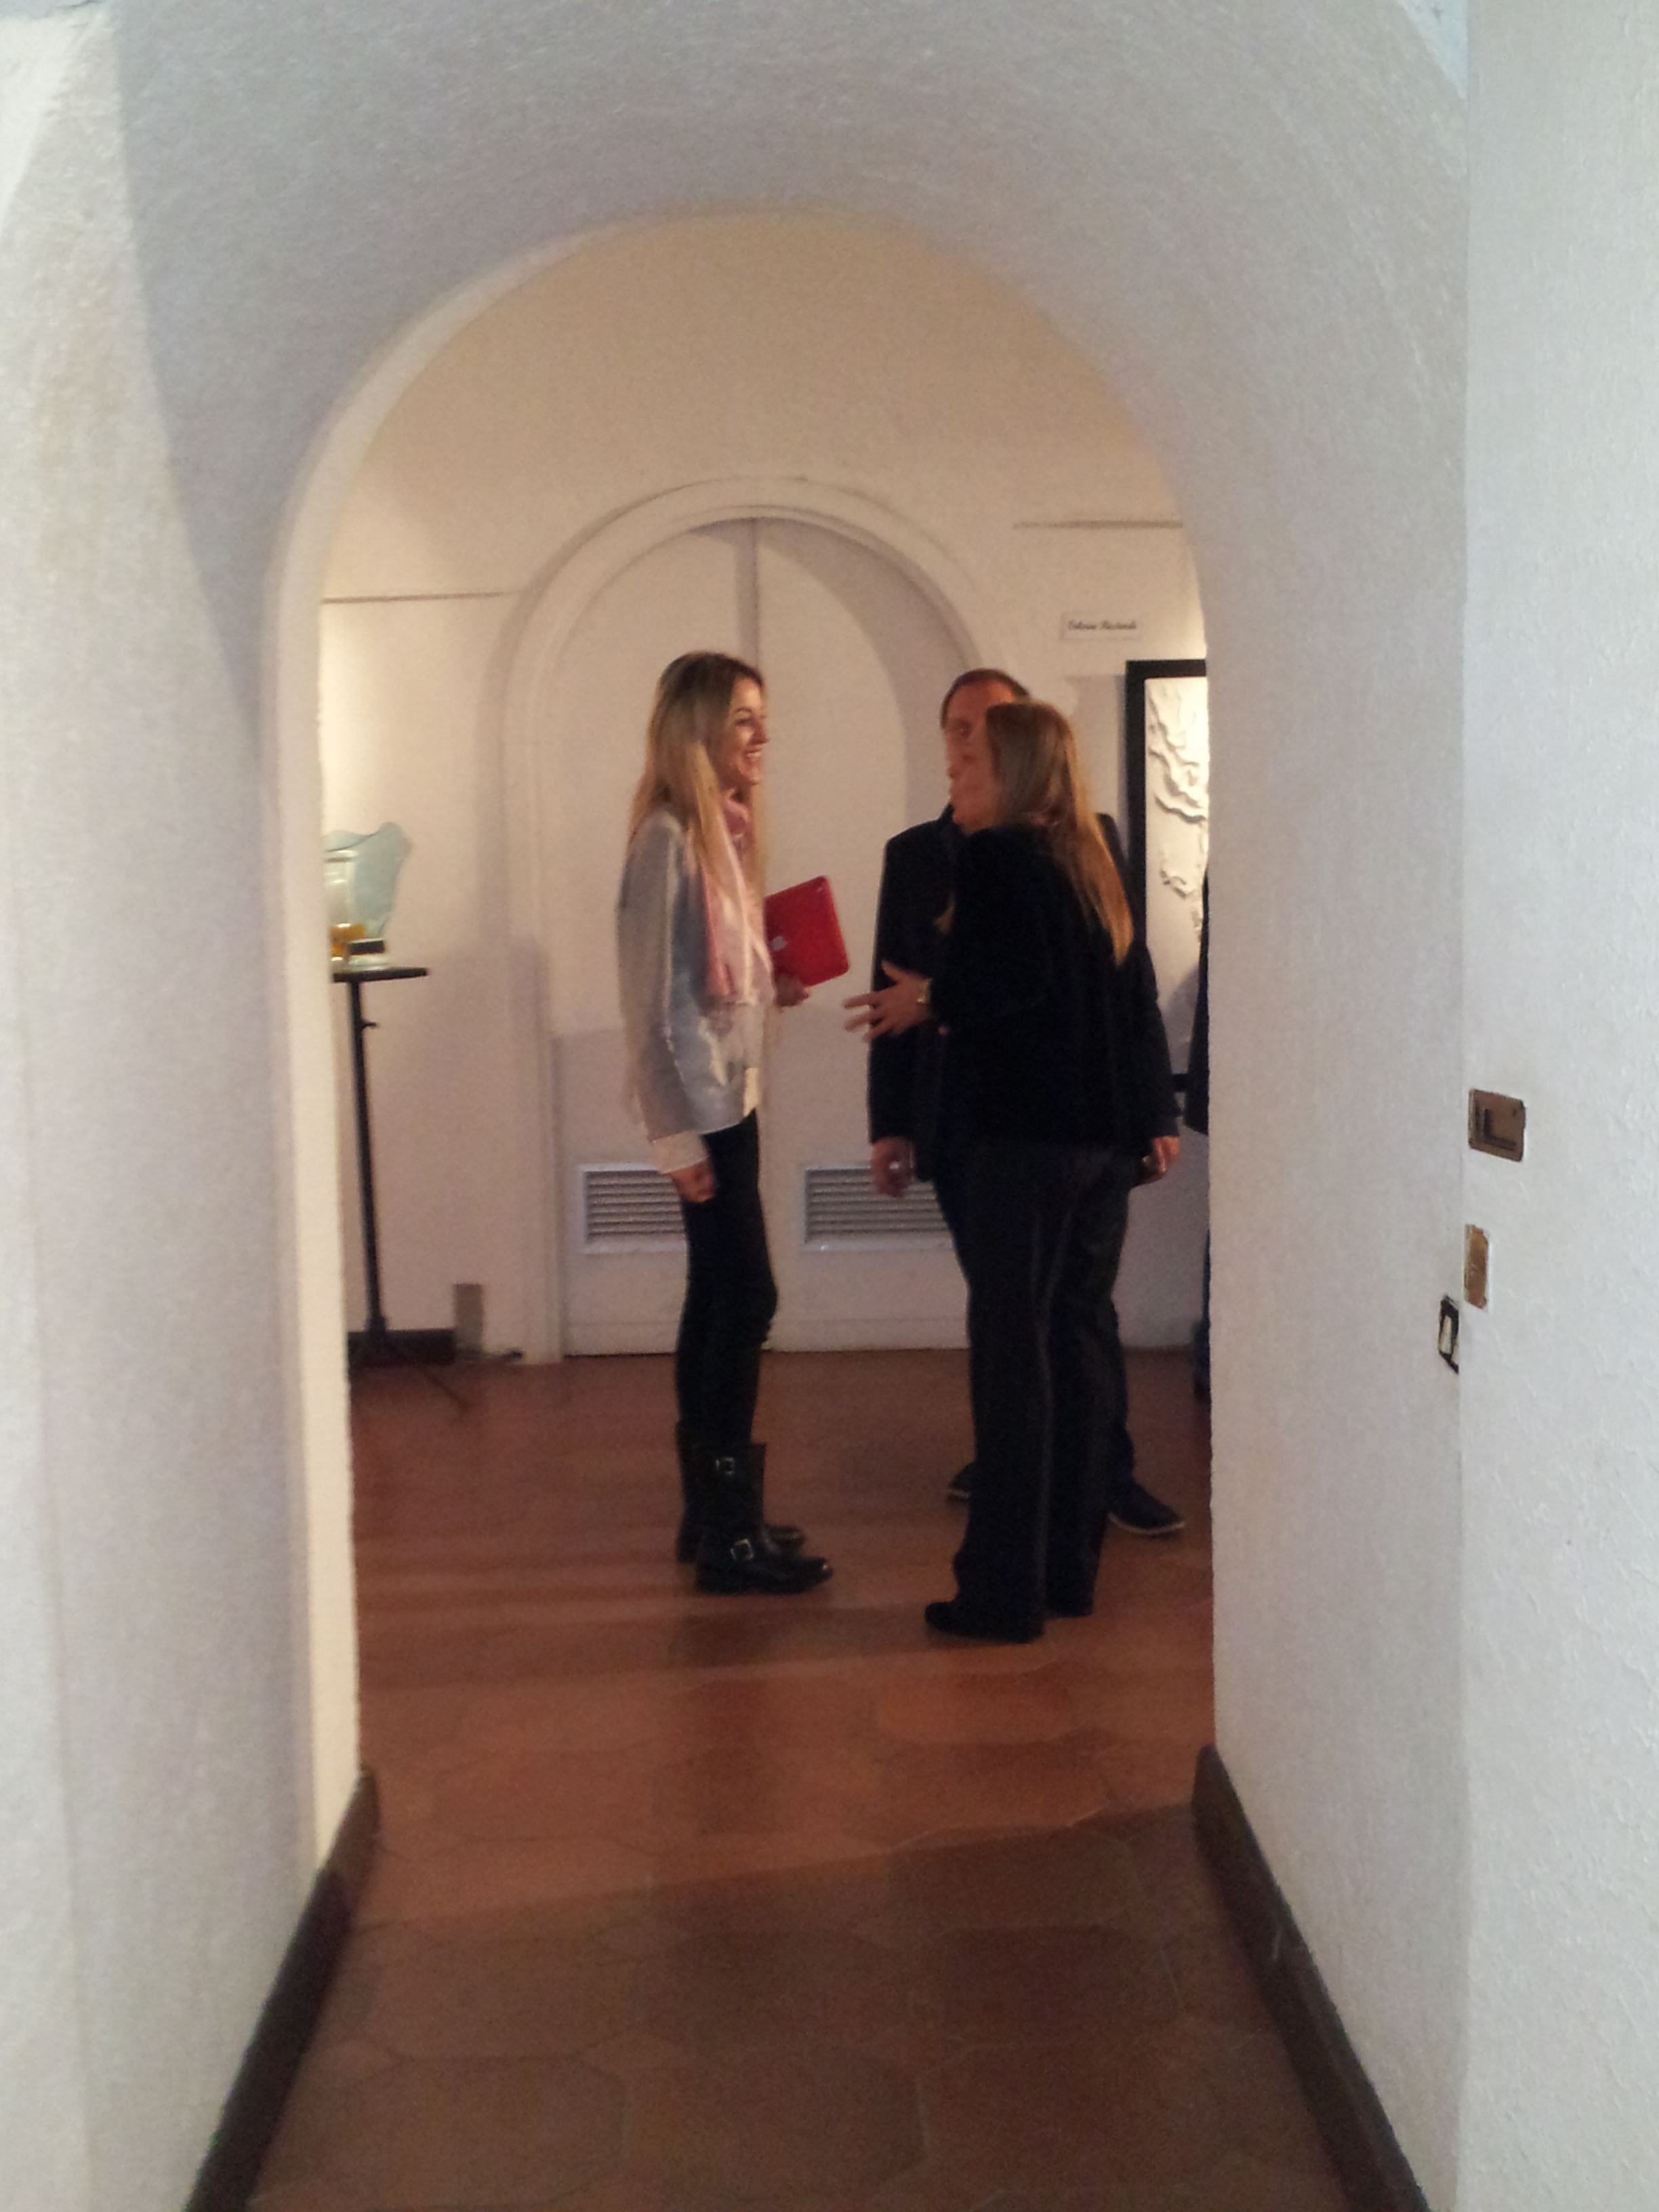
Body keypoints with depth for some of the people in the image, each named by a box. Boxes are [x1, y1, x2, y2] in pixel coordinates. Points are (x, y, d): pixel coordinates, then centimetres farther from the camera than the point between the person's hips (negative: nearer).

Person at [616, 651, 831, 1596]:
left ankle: (713, 1511, 21)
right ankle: (730, 1530, 1)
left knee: (719, 1301, 12)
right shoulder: (667, 838, -14)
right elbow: (654, 999, -17)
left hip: (731, 1098, 9)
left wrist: (772, 986, 2)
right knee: (745, 1297, -7)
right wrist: (677, 1136, -18)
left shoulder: (722, 831, 13)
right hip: (700, 1104, -9)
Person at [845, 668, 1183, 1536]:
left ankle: (1105, 1471, 13)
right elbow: (896, 992, 8)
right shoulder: (913, 855, 8)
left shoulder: (1085, 838, 0)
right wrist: (889, 1124, 4)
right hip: (962, 1117, 2)